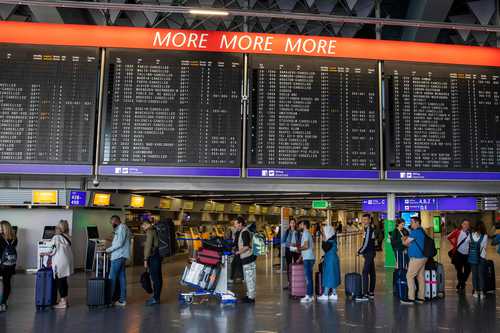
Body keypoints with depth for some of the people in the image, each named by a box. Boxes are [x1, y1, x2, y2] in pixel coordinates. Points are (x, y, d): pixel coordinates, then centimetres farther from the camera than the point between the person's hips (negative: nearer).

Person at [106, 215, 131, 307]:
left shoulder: (121, 227, -11)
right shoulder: (121, 228, 19)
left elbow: (120, 243, -18)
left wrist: (109, 249, -10)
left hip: (118, 256, -10)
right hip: (120, 256, 10)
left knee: (112, 278, -4)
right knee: (121, 277, 9)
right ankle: (122, 299, 11)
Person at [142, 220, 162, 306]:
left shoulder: (149, 232, -10)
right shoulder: (155, 230, 17)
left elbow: (148, 246, -16)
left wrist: (146, 259, -14)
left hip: (153, 257, -10)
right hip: (158, 256, 10)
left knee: (155, 278, -7)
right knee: (158, 277, 12)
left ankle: (156, 298, -5)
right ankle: (156, 297, 19)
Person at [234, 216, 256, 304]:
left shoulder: (244, 232, -17)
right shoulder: (245, 230, 12)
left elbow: (246, 247, -22)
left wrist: (238, 252, -11)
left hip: (248, 258, -10)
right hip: (246, 258, 10)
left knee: (250, 278, -3)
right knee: (247, 278, 17)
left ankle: (251, 297, 2)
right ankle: (249, 295, 26)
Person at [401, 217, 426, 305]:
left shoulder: (415, 232, -15)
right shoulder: (422, 231, 15)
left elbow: (406, 243, -6)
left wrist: (403, 241, 14)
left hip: (416, 258, -9)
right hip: (422, 257, 9)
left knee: (409, 276, -6)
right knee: (421, 277, 10)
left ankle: (411, 298, -7)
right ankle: (421, 298, 13)